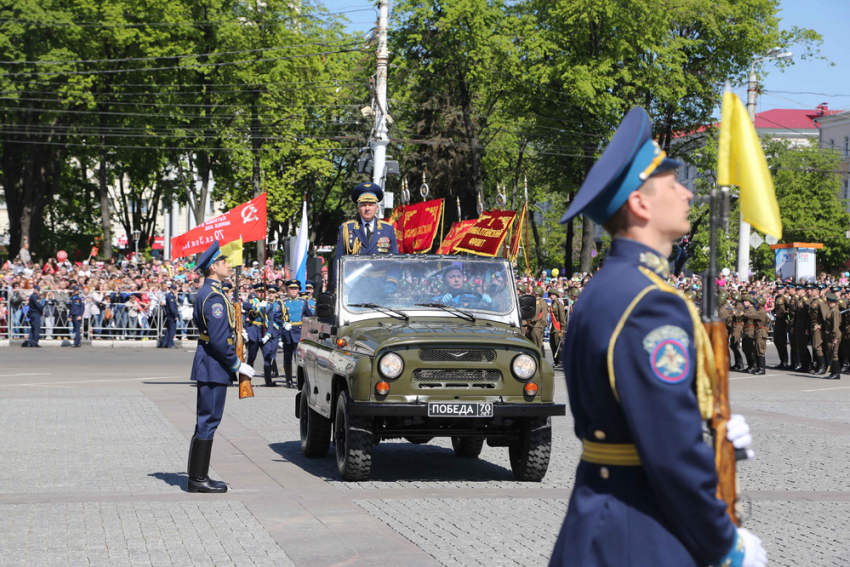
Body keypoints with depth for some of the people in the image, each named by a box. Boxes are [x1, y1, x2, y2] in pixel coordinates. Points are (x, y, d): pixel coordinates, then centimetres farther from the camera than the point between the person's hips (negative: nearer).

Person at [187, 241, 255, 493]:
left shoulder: (207, 293, 16)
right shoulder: (214, 296, -17)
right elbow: (218, 339, -22)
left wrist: (233, 364, 20)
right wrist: (237, 365, -14)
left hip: (208, 366, 11)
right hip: (213, 368, -11)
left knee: (206, 421, 13)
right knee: (208, 421, -6)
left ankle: (198, 476, 18)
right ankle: (199, 479, -3)